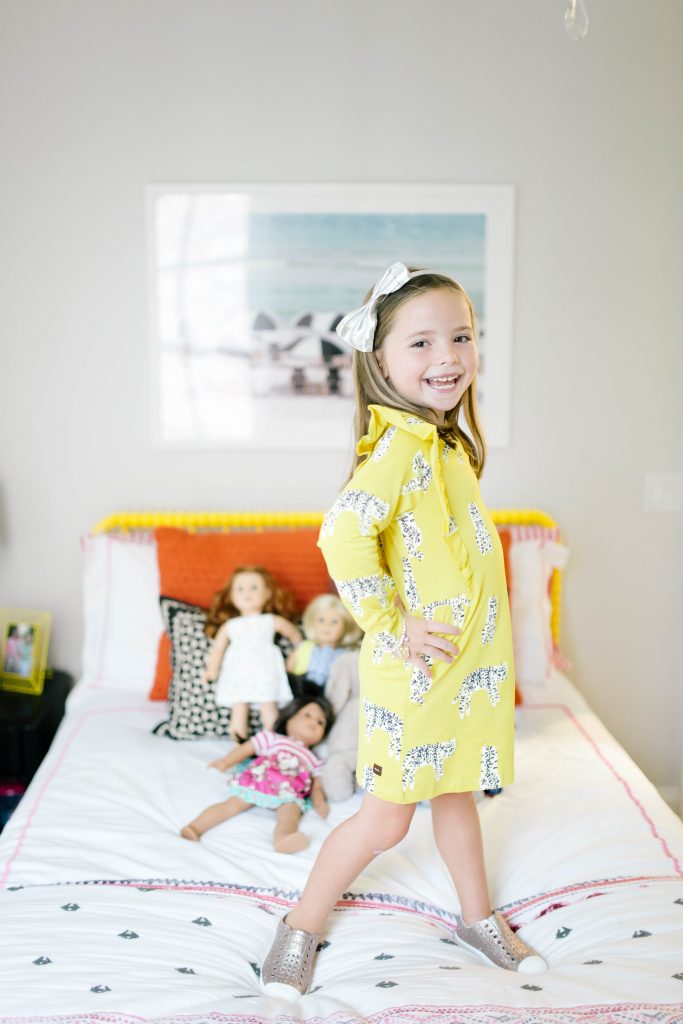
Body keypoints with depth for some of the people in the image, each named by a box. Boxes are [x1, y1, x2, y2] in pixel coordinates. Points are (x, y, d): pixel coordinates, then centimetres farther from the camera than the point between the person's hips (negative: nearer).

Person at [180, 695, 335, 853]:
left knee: (291, 810, -33)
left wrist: (319, 803, 0)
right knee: (232, 804, -23)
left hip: (288, 796, 0)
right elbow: (244, 749, 18)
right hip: (255, 784, 0)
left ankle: (283, 838, -62)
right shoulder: (272, 738, 28)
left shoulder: (314, 760, 35)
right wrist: (225, 762, -1)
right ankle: (194, 828, -31)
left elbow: (316, 785, 24)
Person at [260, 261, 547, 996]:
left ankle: (477, 918, 40)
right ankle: (300, 928, 23)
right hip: (416, 668, -8)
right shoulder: (404, 442, -22)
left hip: (467, 661, 8)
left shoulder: (446, 440, 7)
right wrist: (391, 626, -24)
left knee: (455, 788, 23)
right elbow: (343, 533, -33)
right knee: (387, 818, 4)